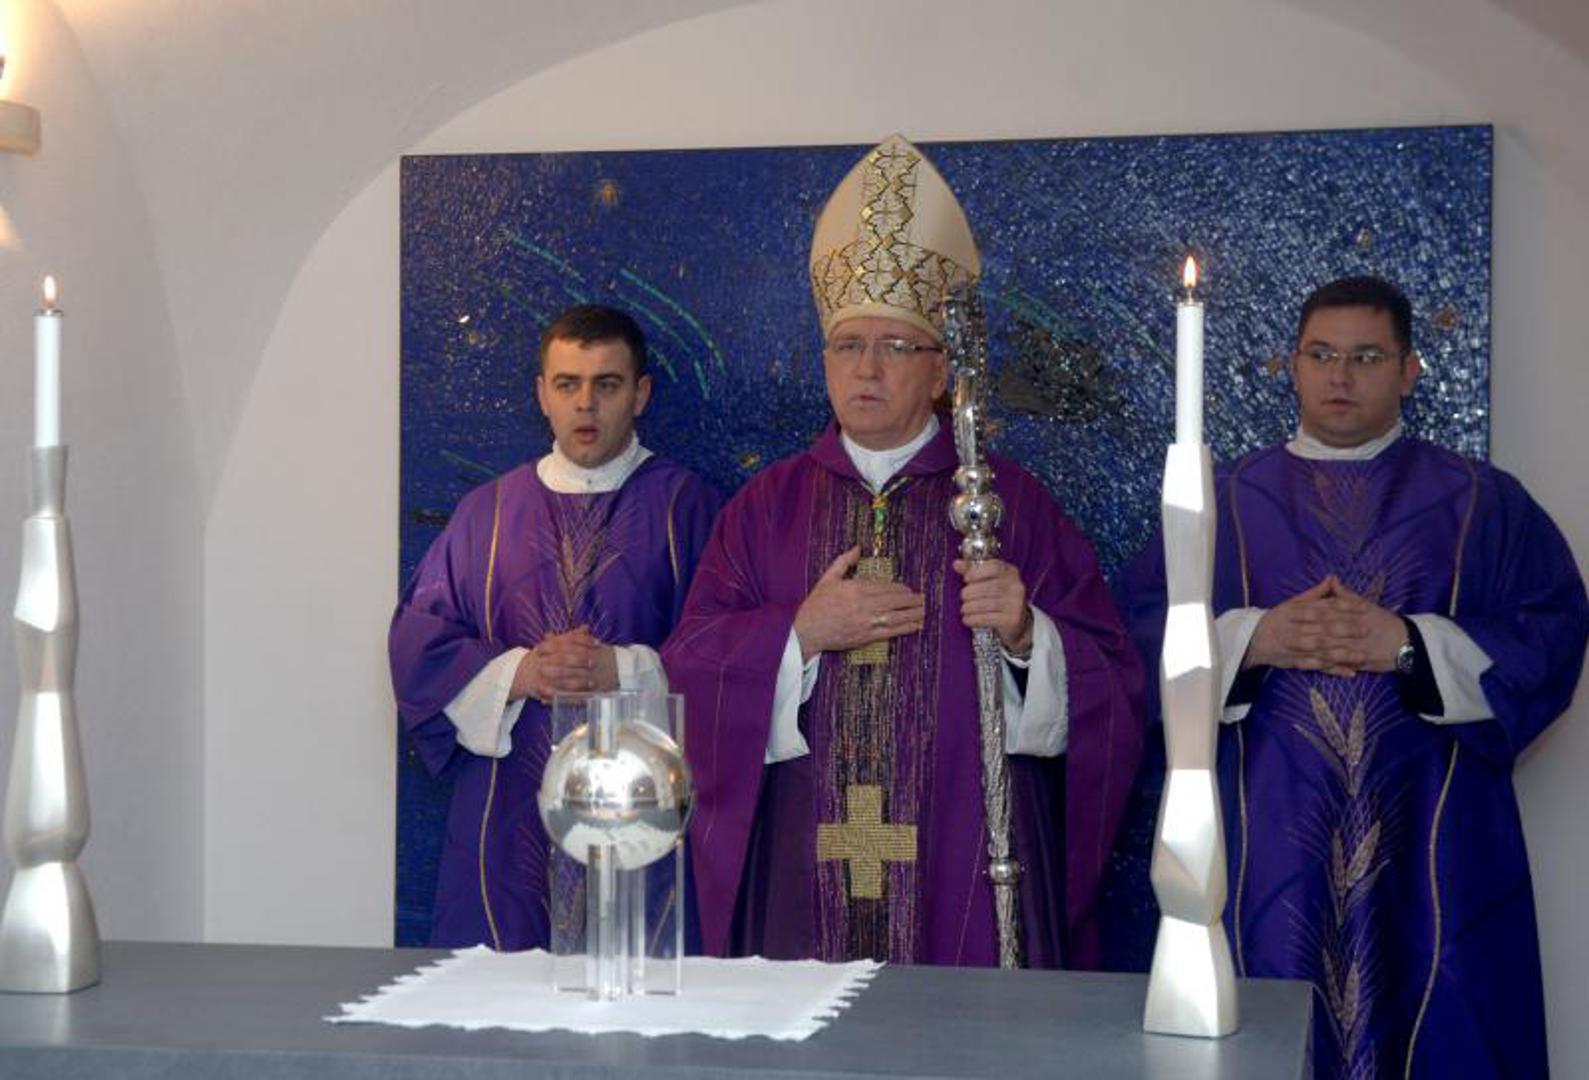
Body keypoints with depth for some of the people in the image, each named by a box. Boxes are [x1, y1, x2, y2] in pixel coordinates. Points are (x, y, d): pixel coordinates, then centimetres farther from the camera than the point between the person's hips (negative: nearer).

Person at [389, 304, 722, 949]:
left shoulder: (686, 508, 5)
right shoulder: (487, 512, 12)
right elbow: (418, 641, 6)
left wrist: (624, 670, -15)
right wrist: (518, 672, -10)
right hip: (510, 812, 2)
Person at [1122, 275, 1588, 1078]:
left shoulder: (1482, 504, 9)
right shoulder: (1224, 501, 11)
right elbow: (1148, 624, 3)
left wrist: (1411, 643, -13)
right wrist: (1253, 639, -13)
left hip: (1431, 844, 0)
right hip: (1269, 837, 0)